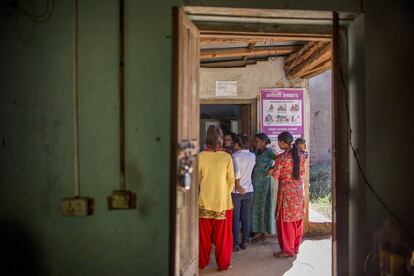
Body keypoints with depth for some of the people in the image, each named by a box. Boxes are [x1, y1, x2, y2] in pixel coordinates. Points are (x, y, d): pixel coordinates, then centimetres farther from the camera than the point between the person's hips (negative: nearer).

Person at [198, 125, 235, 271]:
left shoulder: (201, 156, -8)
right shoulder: (226, 157, -10)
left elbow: (198, 178, 3)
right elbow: (231, 181, -3)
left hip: (205, 201, 1)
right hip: (223, 202, -1)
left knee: (204, 234, 15)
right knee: (223, 235, 11)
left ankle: (202, 262, 27)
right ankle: (223, 264, 20)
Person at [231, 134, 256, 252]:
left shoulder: (235, 155, -13)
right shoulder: (253, 156, 2)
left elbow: (237, 170, -27)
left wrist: (237, 184, -17)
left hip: (236, 191, -4)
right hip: (248, 190, 5)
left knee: (235, 218, 4)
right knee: (246, 217, 11)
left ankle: (236, 244, 8)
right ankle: (244, 243, 19)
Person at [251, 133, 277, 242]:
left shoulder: (269, 152, -11)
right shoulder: (255, 152, 9)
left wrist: (271, 169, -30)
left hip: (265, 182, -6)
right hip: (255, 182, 6)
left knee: (264, 206, 3)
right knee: (255, 206, 9)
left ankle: (264, 233, 15)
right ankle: (257, 232, 20)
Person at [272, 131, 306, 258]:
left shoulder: (282, 157, -17)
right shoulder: (300, 155, 2)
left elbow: (275, 176, -12)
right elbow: (302, 173, 12)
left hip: (287, 190, -6)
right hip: (299, 188, 7)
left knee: (286, 221, 4)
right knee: (297, 220, 15)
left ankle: (287, 250, 11)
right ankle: (295, 247, 26)